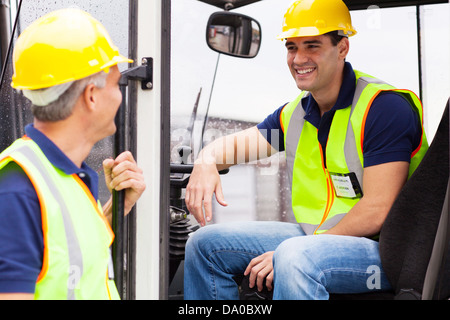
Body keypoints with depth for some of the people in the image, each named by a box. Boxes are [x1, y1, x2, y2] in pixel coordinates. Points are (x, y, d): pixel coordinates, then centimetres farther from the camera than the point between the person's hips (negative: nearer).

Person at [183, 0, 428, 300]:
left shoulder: (384, 106, -15)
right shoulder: (295, 114, 9)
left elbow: (376, 213, -22)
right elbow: (233, 145, 17)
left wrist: (292, 254, -22)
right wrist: (206, 163, -9)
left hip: (381, 247, -8)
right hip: (315, 237, 8)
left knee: (294, 259, -38)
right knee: (206, 242, 2)